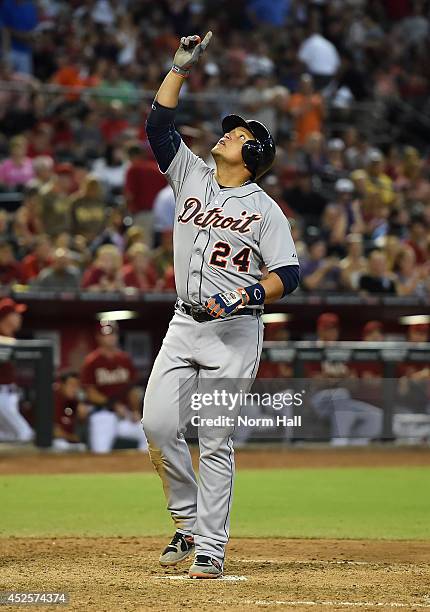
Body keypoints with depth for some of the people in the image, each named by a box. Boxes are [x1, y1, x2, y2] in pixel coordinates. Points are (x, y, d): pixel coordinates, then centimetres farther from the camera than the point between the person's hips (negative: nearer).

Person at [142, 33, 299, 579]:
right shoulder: (191, 176, 11)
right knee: (158, 425, -7)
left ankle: (210, 547, 0)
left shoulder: (264, 209, -1)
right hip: (184, 326, 4)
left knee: (215, 443, -5)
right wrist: (182, 67, 1)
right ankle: (189, 520, 14)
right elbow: (158, 124, 5)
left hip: (235, 332, -4)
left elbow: (289, 273, -5)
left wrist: (249, 296, -22)